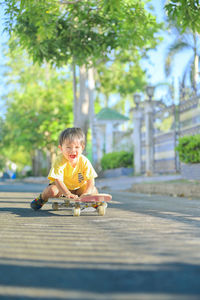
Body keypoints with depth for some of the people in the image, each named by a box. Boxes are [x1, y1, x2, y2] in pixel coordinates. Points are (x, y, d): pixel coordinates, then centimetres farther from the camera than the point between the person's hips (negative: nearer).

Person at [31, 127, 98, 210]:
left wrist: (85, 195, -37)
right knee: (51, 190, -33)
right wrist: (68, 194, -46)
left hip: (79, 187, 3)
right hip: (62, 186, -3)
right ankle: (42, 198, 4)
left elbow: (90, 181, -21)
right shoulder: (59, 161, -30)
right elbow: (58, 180, -33)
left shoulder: (85, 162, -23)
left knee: (94, 190, -18)